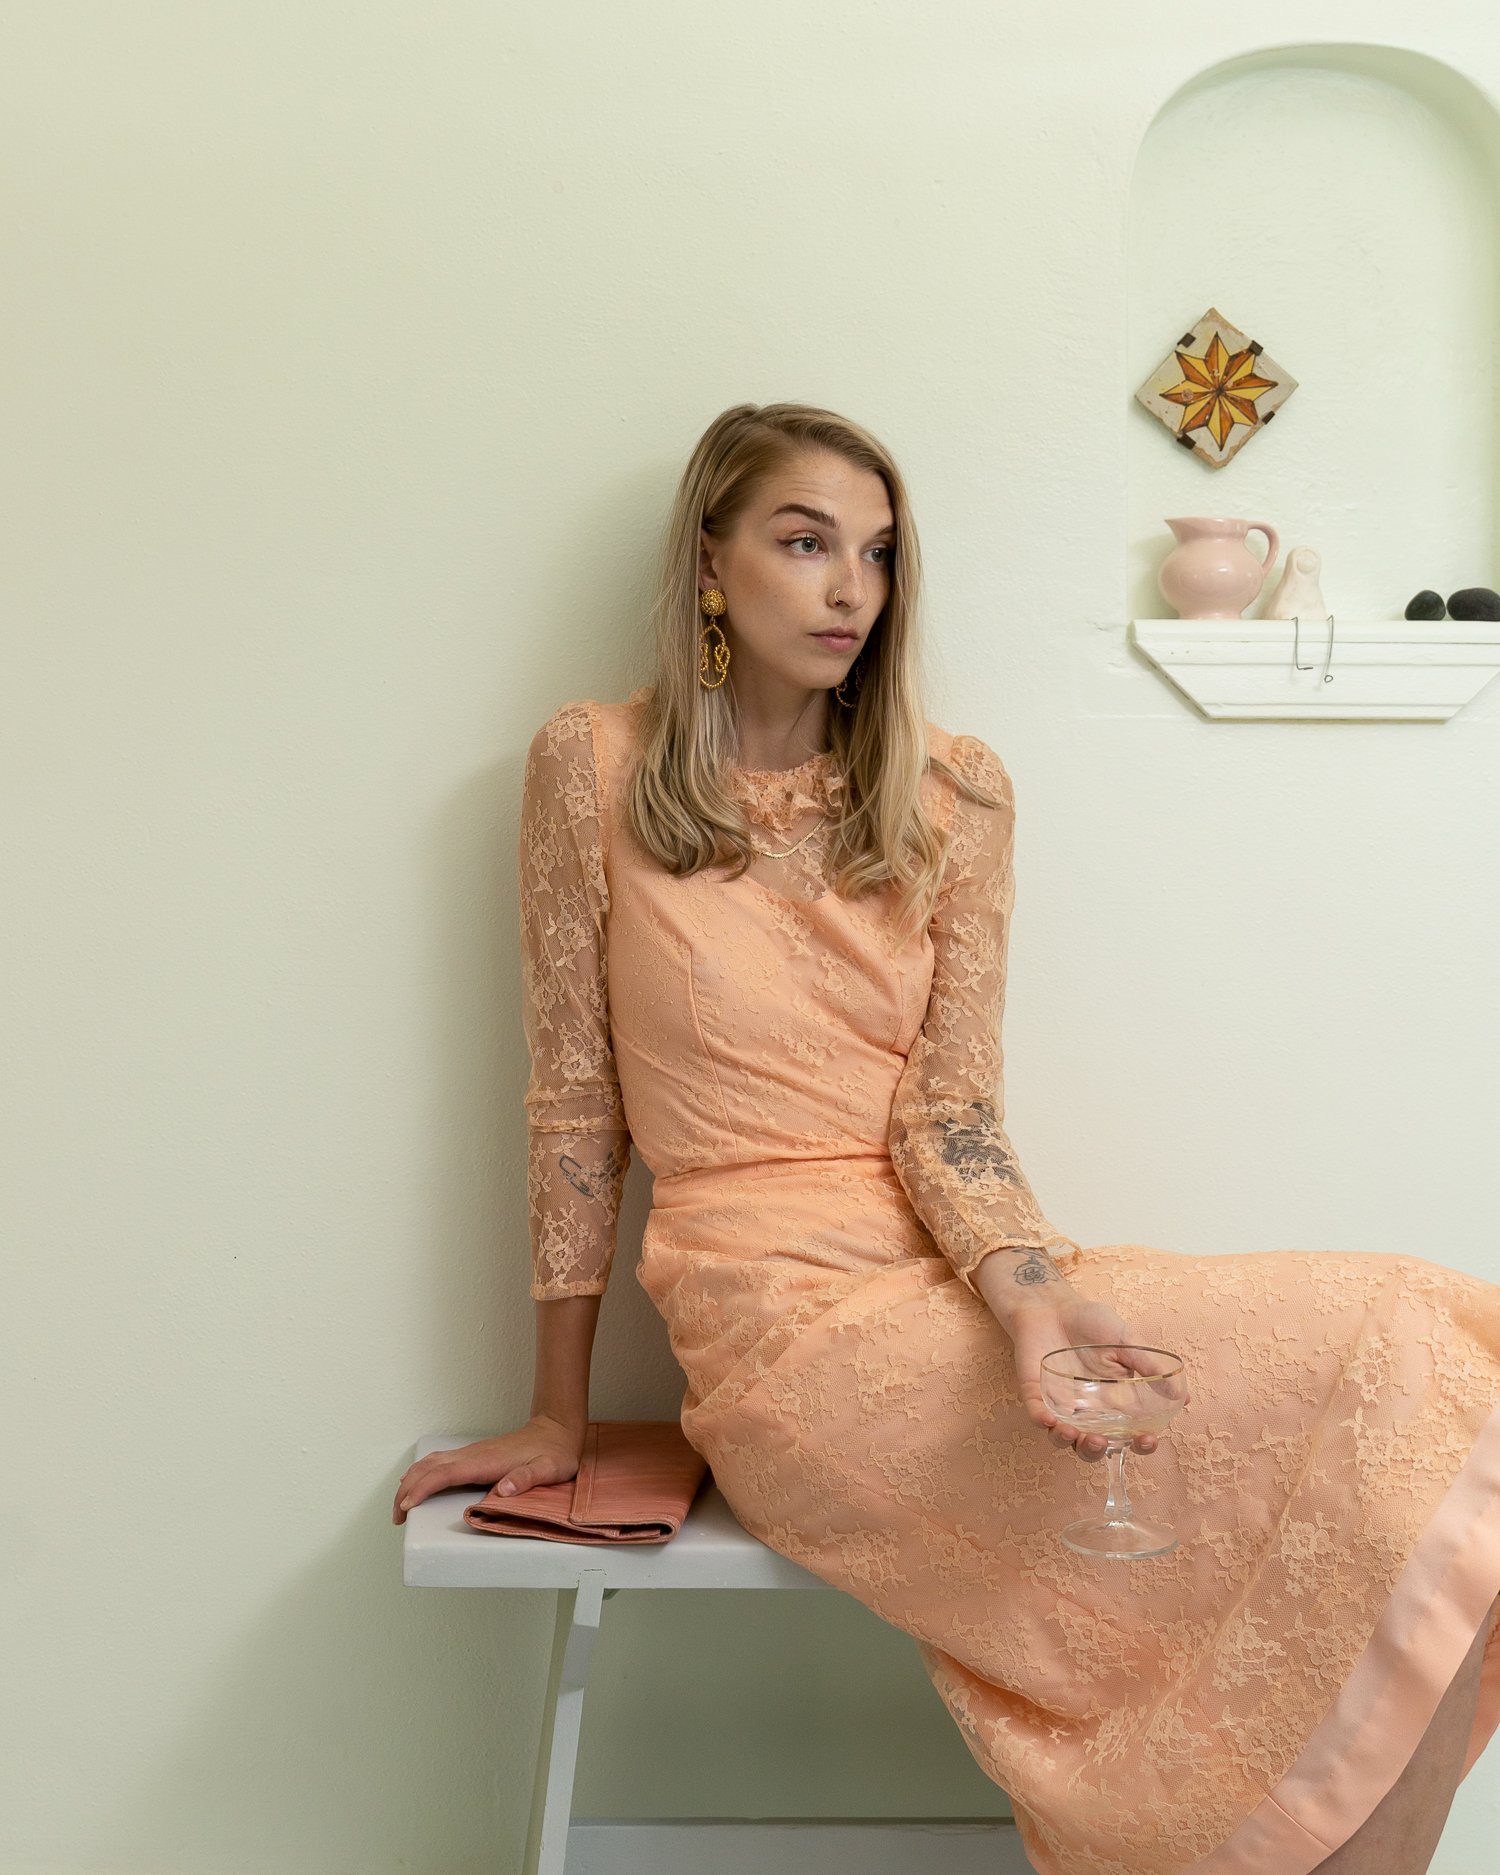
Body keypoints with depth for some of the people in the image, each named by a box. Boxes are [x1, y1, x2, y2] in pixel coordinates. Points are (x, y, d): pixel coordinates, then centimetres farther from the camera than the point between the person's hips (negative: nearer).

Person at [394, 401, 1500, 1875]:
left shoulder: (954, 796, 8)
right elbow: (573, 1097, 1)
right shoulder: (594, 768, 1)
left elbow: (948, 1112, 0)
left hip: (957, 1278, 5)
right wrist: (559, 1418, 3)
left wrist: (1032, 1293, -21)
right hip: (786, 1315, -4)